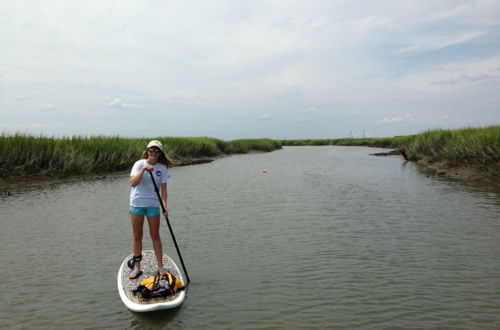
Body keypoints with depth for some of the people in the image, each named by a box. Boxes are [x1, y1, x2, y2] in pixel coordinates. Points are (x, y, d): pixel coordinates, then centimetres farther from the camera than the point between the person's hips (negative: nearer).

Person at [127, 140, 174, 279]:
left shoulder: (162, 168, -2)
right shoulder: (139, 164, -5)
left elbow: (163, 189, -5)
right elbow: (133, 183, -17)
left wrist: (165, 206, -17)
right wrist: (143, 169, -27)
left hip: (153, 204, 0)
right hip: (137, 203, 0)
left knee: (155, 236, 6)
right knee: (137, 237, 8)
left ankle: (160, 266, 16)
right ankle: (137, 267, 20)